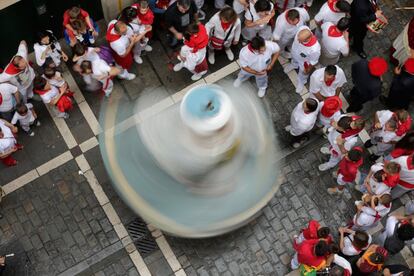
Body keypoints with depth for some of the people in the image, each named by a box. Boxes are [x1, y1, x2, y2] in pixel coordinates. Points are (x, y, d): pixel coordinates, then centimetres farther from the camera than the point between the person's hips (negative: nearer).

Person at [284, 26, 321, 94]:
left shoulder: (315, 49, -51)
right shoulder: (302, 28, -40)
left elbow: (313, 62, -26)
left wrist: (308, 70, -6)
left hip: (304, 62, -3)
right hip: (295, 52, 3)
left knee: (303, 74, 32)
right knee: (294, 60, 40)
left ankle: (301, 82, 66)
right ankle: (294, 64, 77)